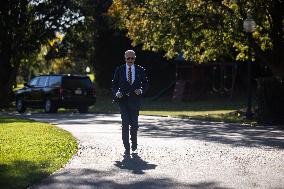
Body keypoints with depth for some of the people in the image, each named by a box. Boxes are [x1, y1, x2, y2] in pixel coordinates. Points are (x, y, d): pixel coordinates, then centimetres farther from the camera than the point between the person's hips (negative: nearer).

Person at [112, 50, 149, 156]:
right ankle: (127, 148, -4)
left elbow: (145, 84, 13)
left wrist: (141, 90, -7)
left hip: (135, 99, 1)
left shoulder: (140, 70, 7)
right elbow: (114, 84, 8)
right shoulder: (119, 70, 6)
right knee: (125, 124, -8)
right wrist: (116, 93, -11)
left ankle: (134, 141, 33)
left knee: (134, 123, 5)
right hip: (123, 100, -1)